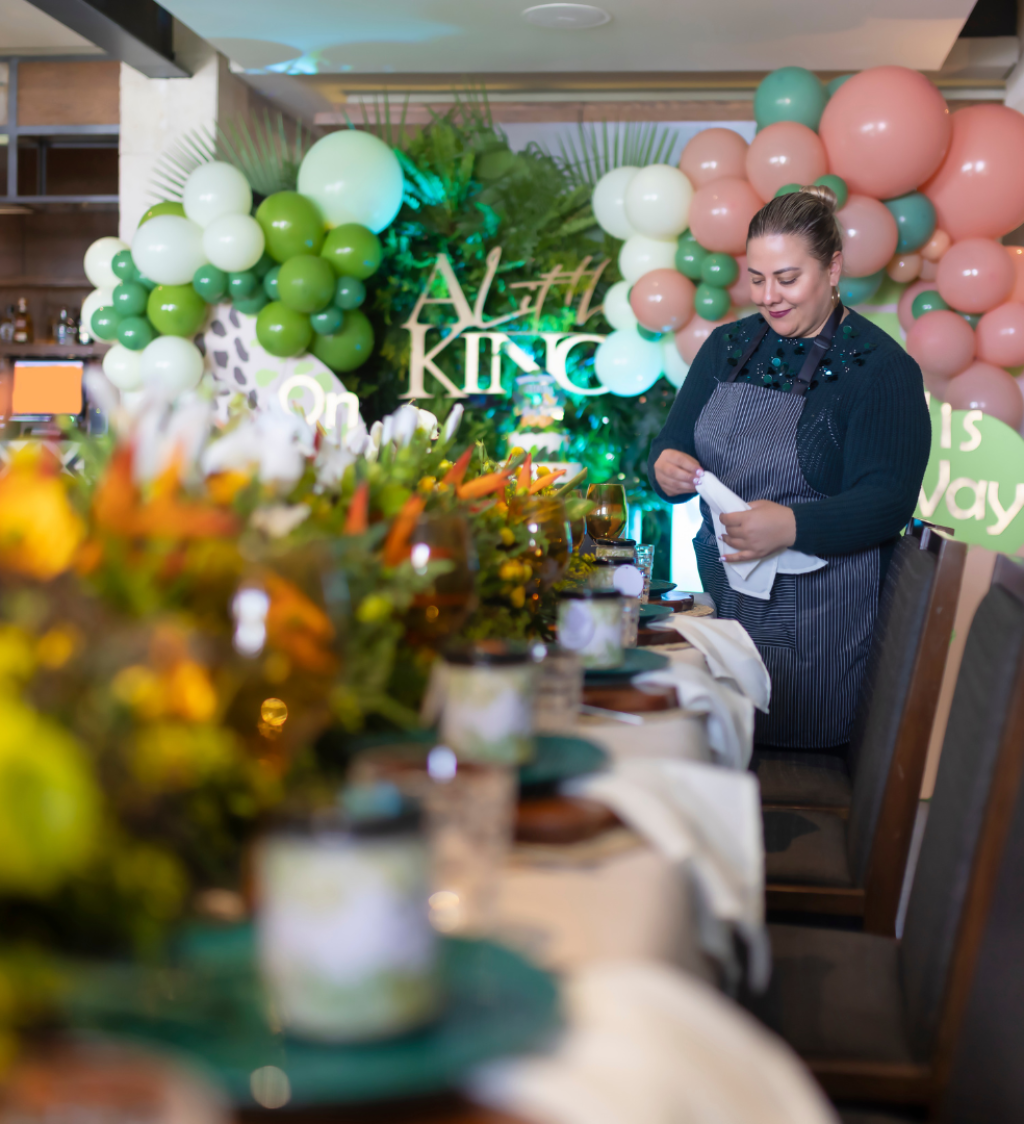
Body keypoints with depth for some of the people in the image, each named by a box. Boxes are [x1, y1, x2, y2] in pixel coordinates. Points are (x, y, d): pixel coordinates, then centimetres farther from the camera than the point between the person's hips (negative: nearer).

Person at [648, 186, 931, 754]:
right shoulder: (727, 347, 9)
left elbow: (887, 501, -17)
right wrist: (665, 468, -16)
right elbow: (673, 444, 9)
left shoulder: (882, 368, -9)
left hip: (821, 615, -5)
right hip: (723, 595, 5)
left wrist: (793, 526, -34)